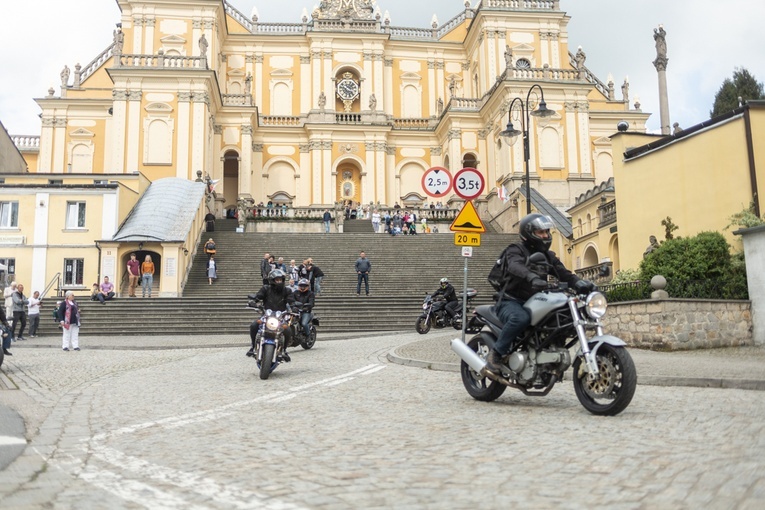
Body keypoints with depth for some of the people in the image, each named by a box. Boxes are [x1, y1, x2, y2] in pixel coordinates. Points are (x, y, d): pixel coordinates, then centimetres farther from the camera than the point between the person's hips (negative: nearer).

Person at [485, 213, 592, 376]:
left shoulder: (547, 256, 18)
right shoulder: (516, 250, -5)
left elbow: (563, 273, 3)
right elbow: (515, 266, -28)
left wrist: (578, 282, -20)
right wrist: (533, 278, -49)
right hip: (511, 302, -7)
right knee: (521, 318, -39)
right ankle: (495, 354, -24)